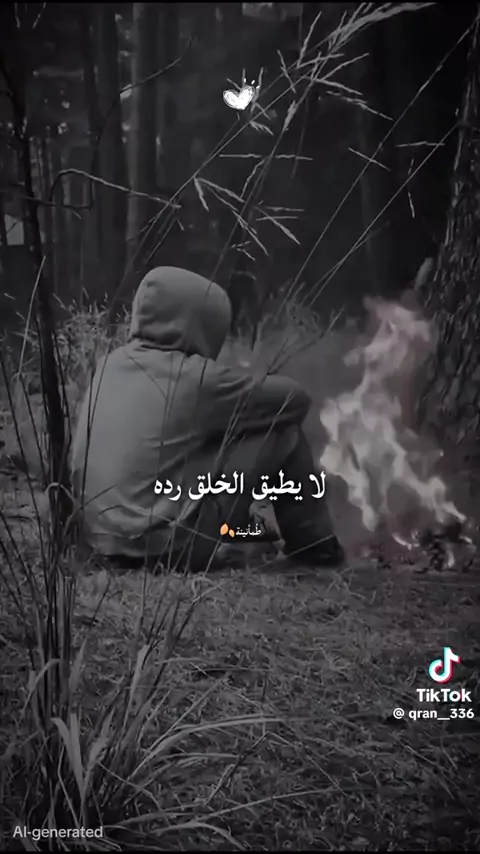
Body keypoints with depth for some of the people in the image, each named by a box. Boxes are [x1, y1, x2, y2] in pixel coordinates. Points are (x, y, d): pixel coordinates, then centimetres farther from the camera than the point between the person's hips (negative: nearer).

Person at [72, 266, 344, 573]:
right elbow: (295, 398, -2)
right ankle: (315, 546, 18)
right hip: (166, 545, -7)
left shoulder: (112, 363, 5)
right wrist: (251, 391, 19)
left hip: (102, 537, 7)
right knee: (283, 433, 2)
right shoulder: (197, 377, -14)